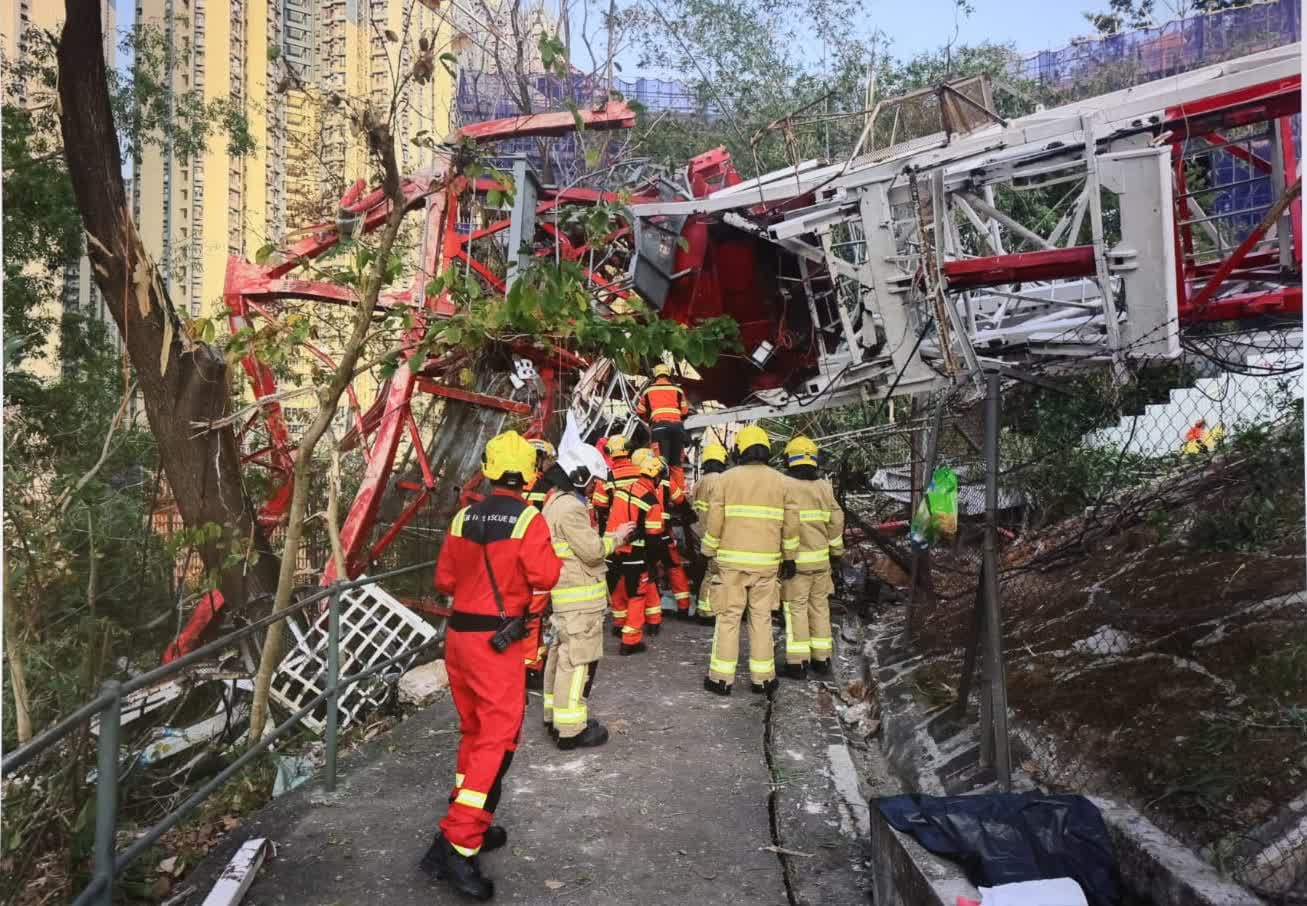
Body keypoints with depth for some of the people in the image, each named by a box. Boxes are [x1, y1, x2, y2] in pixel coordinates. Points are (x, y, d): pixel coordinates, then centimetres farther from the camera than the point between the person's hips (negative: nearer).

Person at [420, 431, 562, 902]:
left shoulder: (463, 518, 4)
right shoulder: (528, 520, -12)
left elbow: (445, 580, 9)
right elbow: (546, 577, -17)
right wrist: (550, 555, 2)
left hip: (458, 634, 7)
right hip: (497, 641, -7)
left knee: (473, 731, 19)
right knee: (497, 738, -2)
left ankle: (472, 825, 29)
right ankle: (455, 844, -7)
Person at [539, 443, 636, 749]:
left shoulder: (554, 501, 14)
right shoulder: (570, 507, -20)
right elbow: (593, 551, -18)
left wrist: (608, 538, 10)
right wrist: (615, 537, -3)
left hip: (562, 594, 11)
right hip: (579, 598, -11)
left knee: (560, 655, 19)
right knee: (578, 661, -4)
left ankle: (555, 715, 31)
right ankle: (571, 730, 2)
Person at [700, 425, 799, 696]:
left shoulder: (727, 478, -1)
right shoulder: (781, 481, 5)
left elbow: (714, 521, -3)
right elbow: (791, 524, 6)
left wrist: (709, 552, 8)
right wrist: (789, 558, 16)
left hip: (732, 560, -1)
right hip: (766, 561, 2)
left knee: (728, 617, 5)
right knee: (761, 618, 9)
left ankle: (721, 678, 9)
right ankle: (762, 678, 14)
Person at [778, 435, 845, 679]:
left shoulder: (784, 486, -12)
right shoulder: (824, 487, 5)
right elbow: (836, 521, 8)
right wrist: (836, 551, 19)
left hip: (796, 559, -5)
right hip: (821, 558, 5)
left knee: (796, 608, 1)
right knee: (819, 607, 14)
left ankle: (797, 662, 2)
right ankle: (821, 659, 20)